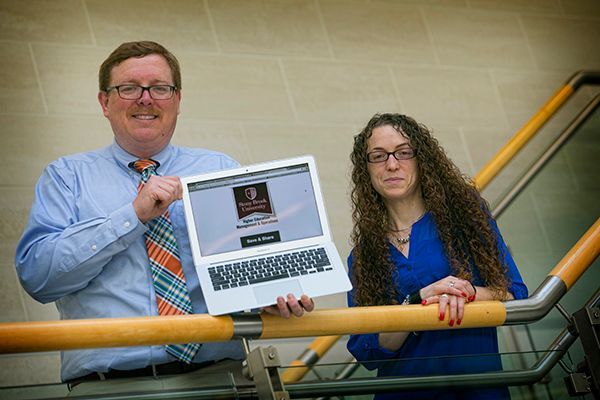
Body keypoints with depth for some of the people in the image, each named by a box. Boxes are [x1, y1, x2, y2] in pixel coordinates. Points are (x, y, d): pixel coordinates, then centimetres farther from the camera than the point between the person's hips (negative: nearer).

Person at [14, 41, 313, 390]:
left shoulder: (221, 169, 19)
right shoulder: (67, 175, 13)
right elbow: (35, 274, -1)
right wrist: (135, 215, -6)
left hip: (213, 372, 1)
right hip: (106, 379, -1)